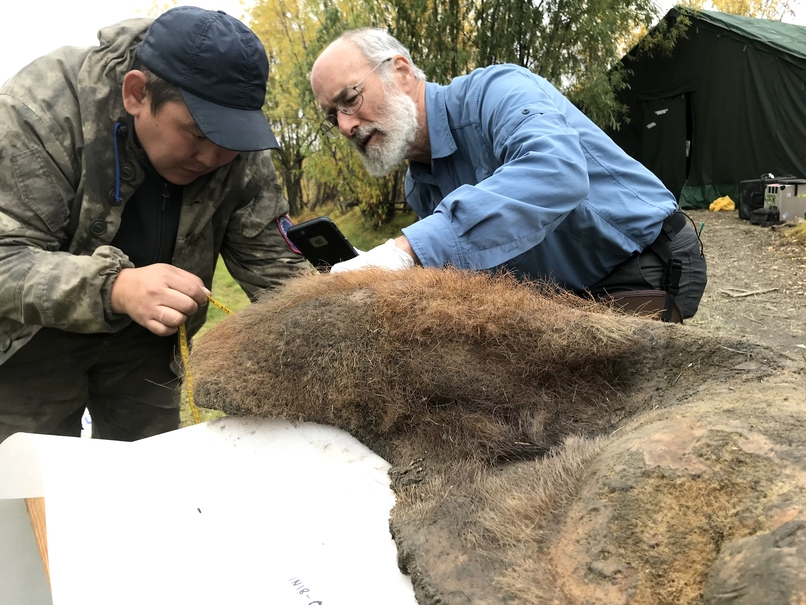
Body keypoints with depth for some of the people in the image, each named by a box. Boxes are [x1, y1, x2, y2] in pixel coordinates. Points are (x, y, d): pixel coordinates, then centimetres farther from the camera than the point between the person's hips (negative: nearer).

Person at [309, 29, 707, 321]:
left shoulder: (494, 91, -23)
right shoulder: (419, 190, 3)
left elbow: (556, 170, -45)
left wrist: (408, 249, -50)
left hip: (653, 267, -7)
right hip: (576, 291, 8)